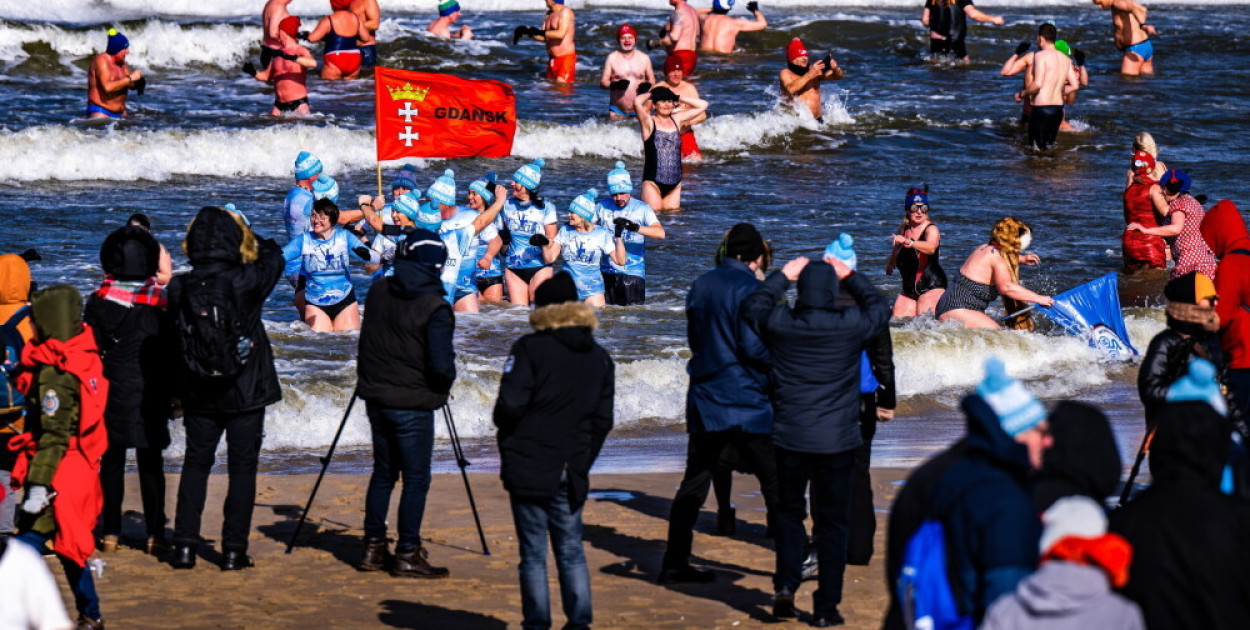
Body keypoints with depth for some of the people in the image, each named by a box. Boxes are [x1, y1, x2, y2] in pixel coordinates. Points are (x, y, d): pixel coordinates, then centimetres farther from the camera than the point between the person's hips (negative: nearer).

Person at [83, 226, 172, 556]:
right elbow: (173, 351, 2)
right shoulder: (162, 301, -3)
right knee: (151, 462, 4)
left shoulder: (100, 302, -5)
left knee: (111, 461, 9)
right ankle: (154, 535, 2)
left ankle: (110, 533, 9)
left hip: (114, 393, 0)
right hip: (153, 395, 0)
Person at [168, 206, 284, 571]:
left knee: (195, 464, 15)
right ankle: (234, 551, 5)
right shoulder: (246, 281, -14)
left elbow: (173, 342, 4)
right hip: (246, 392, -2)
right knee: (242, 469, 6)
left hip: (199, 396, 3)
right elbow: (274, 254, 7)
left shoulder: (180, 288, -7)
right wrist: (245, 234, 21)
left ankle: (185, 545, 12)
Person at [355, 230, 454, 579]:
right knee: (416, 478, 2)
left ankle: (373, 548, 20)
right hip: (413, 403, -6)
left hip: (376, 396, 6)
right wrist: (445, 383, 1)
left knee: (384, 471, 17)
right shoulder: (434, 308, -17)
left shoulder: (378, 291, 2)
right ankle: (408, 553, 1)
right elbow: (441, 364, -19)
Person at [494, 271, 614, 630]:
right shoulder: (600, 358, 8)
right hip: (571, 475, 4)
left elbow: (510, 405, -15)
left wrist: (507, 439, 4)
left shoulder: (529, 349, -9)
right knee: (572, 551, 12)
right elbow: (602, 421, 8)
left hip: (528, 469, -4)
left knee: (533, 553, 1)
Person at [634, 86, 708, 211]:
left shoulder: (677, 120, 13)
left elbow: (702, 105, 17)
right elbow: (637, 102, -19)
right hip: (653, 181, -5)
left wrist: (678, 98, 13)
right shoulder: (649, 122, -1)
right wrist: (650, 94, 2)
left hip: (674, 182, 5)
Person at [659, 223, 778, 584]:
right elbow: (754, 347, -18)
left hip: (704, 401, 7)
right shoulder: (748, 287, -12)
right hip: (746, 403, -7)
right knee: (776, 483, 4)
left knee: (694, 485, 10)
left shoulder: (700, 286, 10)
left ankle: (674, 564, 8)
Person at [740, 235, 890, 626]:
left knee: (789, 512, 21)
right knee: (832, 522, 6)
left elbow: (751, 307, 16)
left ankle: (785, 586, 7)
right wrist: (850, 276, 22)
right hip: (837, 441, -1)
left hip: (789, 439, 1)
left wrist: (783, 276, 24)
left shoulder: (779, 323, -6)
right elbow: (880, 308, 13)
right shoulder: (850, 325, -9)